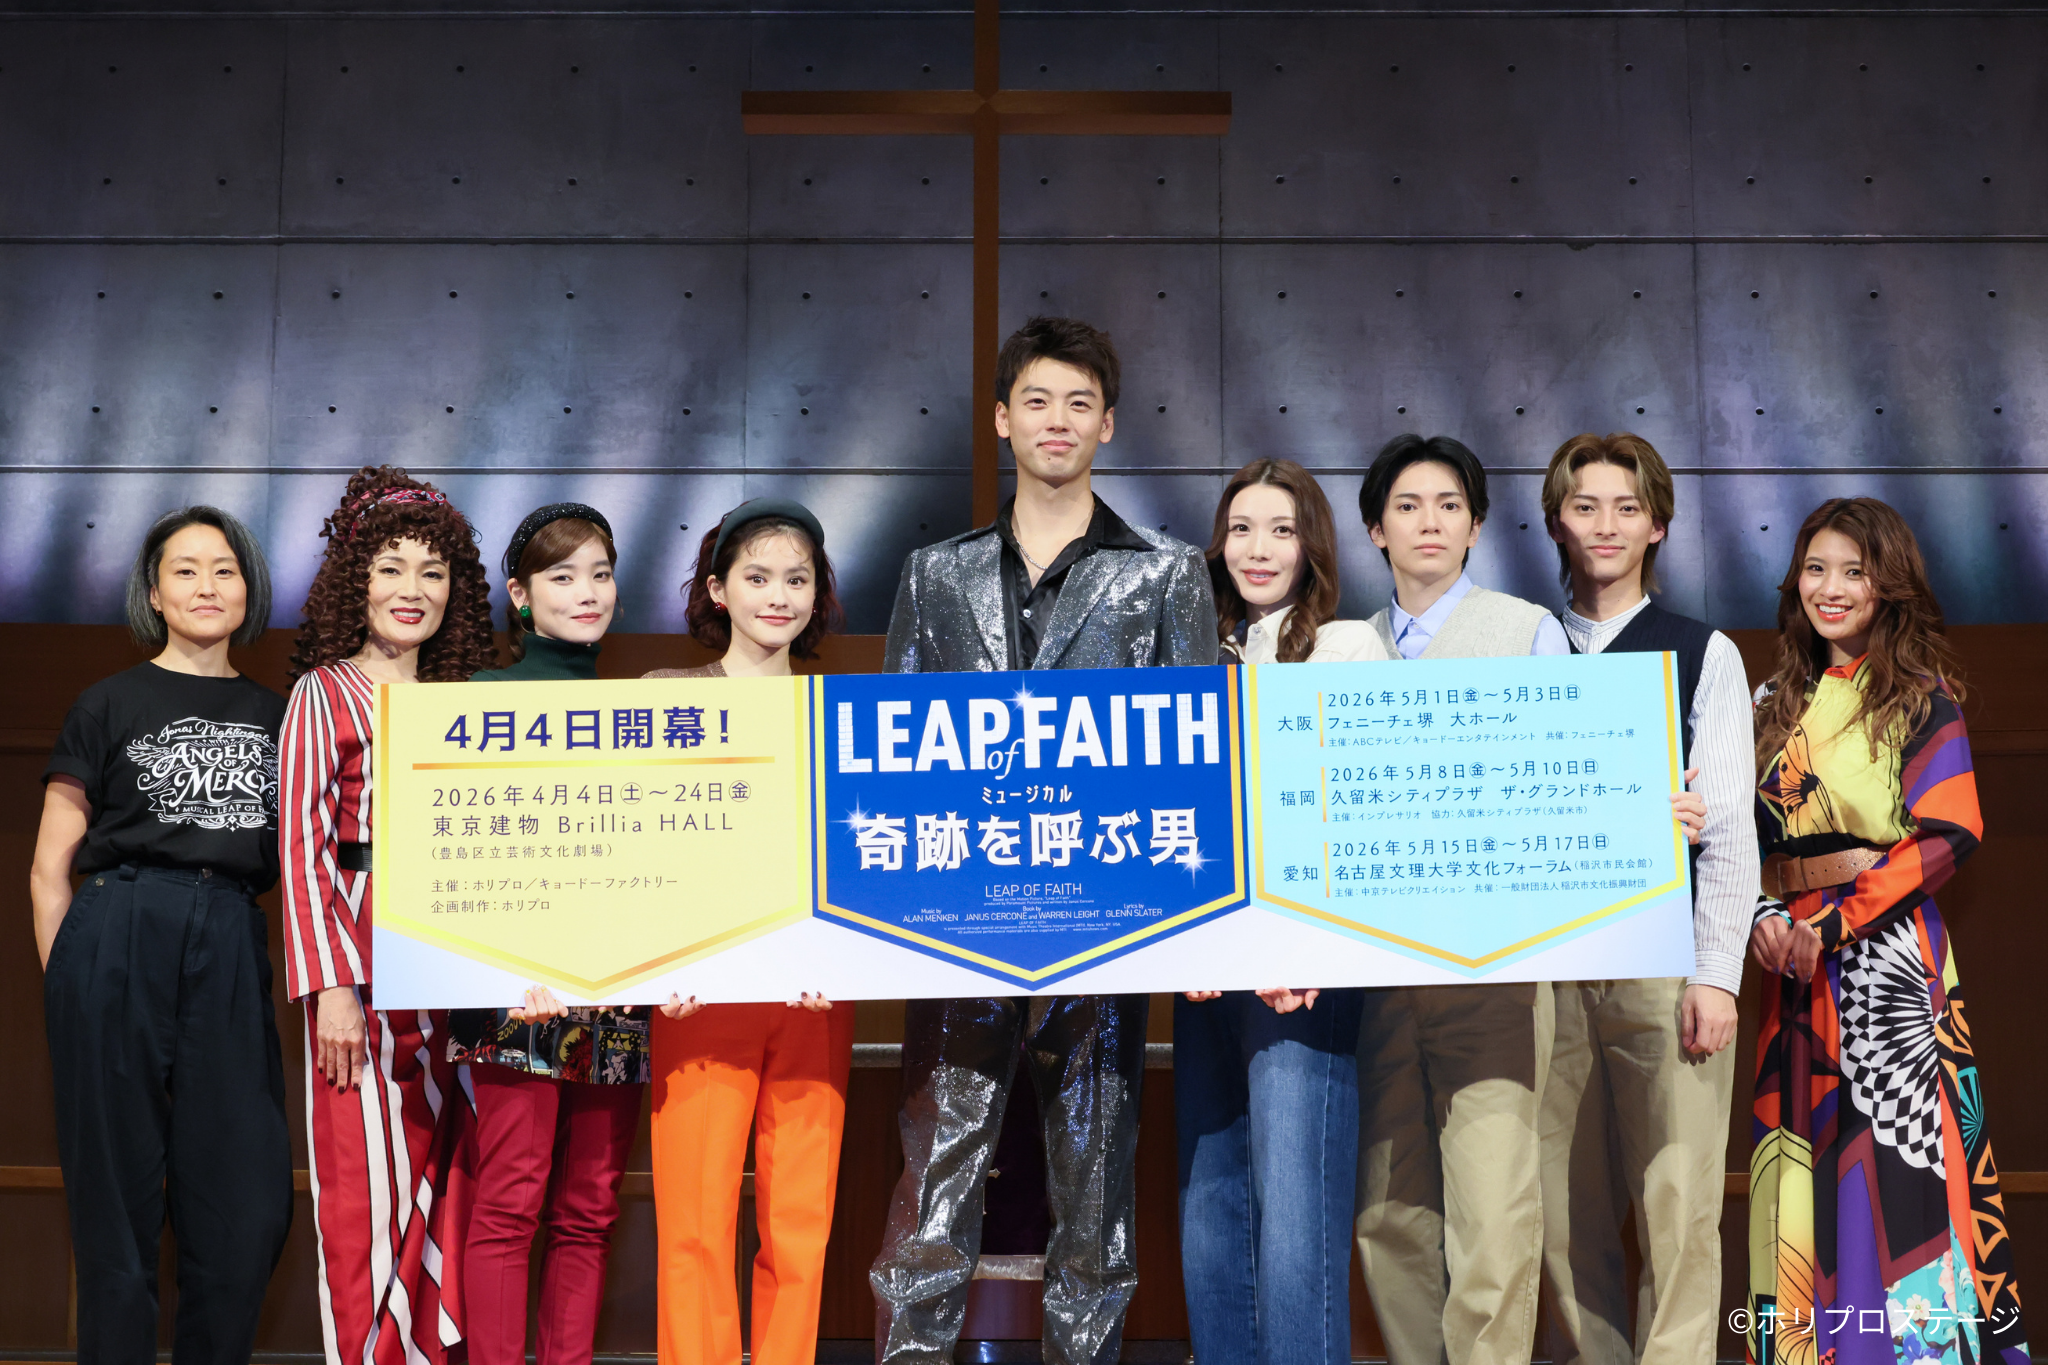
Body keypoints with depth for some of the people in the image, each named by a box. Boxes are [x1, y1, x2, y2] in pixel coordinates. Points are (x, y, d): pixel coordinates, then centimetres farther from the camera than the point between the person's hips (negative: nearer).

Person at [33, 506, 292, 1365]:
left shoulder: (273, 716, 16)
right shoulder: (110, 704, 7)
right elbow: (49, 868, 5)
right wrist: (66, 981, -4)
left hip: (231, 951, 3)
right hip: (119, 940, -3)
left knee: (249, 1207, -2)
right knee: (118, 1205, 0)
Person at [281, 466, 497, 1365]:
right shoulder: (325, 691, 2)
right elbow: (302, 842, -6)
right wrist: (329, 985, -14)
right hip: (364, 956, -5)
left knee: (446, 1179, 6)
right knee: (368, 1186, -2)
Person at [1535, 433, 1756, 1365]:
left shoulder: (1703, 654, 7)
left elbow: (1728, 826, 2)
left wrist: (1717, 974, -6)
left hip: (1663, 961, -2)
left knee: (1676, 1205, -5)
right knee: (1561, 1210, 4)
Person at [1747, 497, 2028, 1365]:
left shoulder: (1921, 697, -2)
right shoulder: (1777, 702, 13)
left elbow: (1949, 833, -11)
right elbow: (1749, 832, 12)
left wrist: (1835, 921, -17)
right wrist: (1763, 917, -8)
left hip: (1887, 952, -5)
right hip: (1793, 962, 5)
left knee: (1898, 1148, -5)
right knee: (1805, 1151, 6)